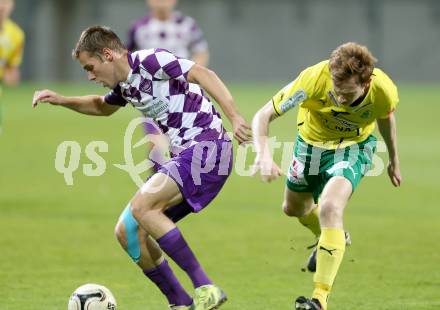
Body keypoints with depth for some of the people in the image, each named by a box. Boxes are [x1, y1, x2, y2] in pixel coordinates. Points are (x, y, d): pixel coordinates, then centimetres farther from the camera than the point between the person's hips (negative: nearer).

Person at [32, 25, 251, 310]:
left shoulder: (149, 62, -10)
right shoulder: (124, 84, 18)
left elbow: (203, 74, -20)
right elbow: (102, 107, 41)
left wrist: (235, 118, -30)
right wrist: (61, 101, 29)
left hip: (207, 146, -10)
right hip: (183, 155, 10)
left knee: (142, 206, -25)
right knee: (127, 231, 5)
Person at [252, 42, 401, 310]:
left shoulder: (384, 92, -31)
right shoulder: (315, 79, -38)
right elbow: (263, 116, -32)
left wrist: (394, 160, 12)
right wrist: (263, 154, -50)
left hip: (353, 146, -3)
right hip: (311, 141, 3)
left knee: (330, 208, -28)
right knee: (294, 208, 24)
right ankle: (333, 239, 59)